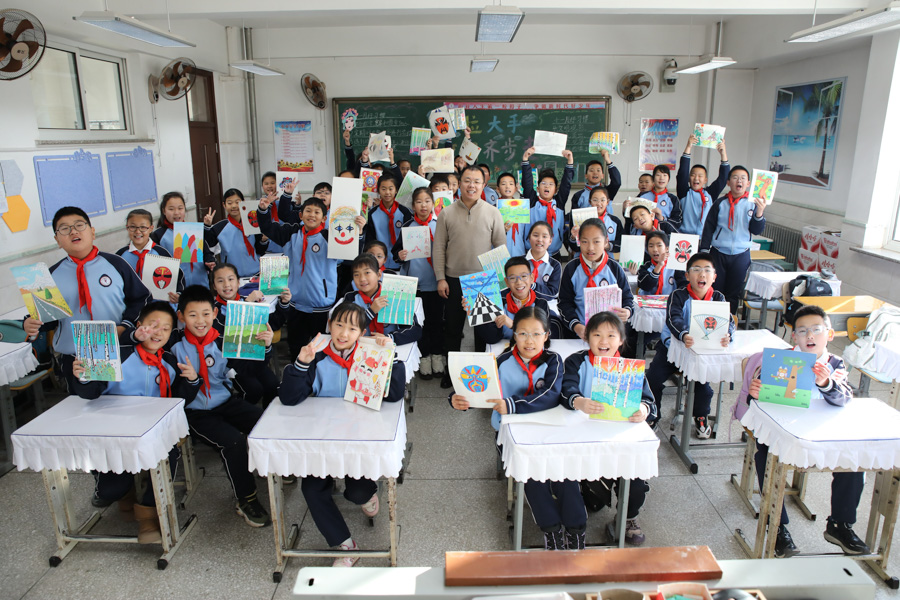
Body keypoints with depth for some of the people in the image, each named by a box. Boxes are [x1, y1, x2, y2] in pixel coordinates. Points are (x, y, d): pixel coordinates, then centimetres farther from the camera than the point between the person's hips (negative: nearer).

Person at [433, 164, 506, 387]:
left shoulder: (492, 213, 0)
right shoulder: (446, 213, 1)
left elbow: (501, 247, 0)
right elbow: (439, 248, 2)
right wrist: (440, 278, -4)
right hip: (454, 280, 1)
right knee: (452, 327, 11)